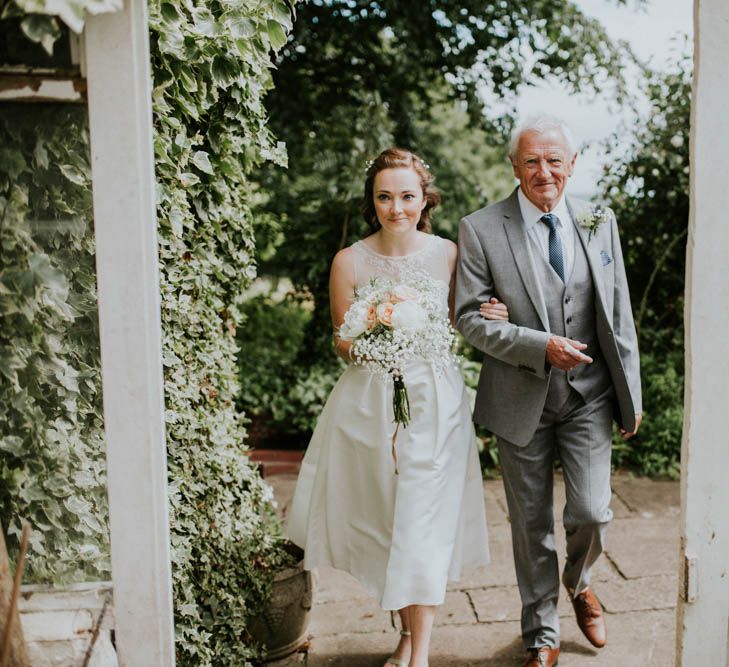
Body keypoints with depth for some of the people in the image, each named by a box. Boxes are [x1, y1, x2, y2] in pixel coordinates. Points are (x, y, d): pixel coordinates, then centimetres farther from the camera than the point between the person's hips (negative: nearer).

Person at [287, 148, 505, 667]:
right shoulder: (350, 262, -4)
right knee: (382, 522, 11)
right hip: (370, 403, 1)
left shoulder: (449, 254, -1)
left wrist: (488, 319, -8)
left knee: (424, 523, -2)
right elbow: (343, 346, 2)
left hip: (434, 400, 0)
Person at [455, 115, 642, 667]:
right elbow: (469, 317, -9)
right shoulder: (481, 229, -7)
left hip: (589, 395, 2)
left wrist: (631, 395, 6)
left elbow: (618, 314, 6)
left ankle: (578, 581, 33)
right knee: (531, 523, 10)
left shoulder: (600, 222, 3)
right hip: (521, 399, -1)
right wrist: (539, 346, -20)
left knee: (592, 510, -4)